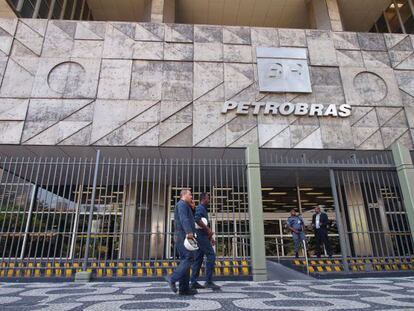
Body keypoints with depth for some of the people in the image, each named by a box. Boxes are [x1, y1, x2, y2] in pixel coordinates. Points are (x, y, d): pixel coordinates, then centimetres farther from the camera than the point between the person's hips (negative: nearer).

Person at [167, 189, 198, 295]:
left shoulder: (184, 206, 29)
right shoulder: (182, 204, -3)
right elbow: (184, 219, -21)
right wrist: (189, 232, -31)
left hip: (182, 237, 10)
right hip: (183, 236, -10)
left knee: (185, 261, 5)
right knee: (189, 258, -14)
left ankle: (184, 288, 3)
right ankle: (173, 278, -18)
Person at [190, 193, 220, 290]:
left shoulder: (203, 209, 23)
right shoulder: (200, 208, -8)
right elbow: (197, 219, -28)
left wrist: (210, 238, 20)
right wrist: (208, 229, -22)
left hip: (201, 236, 10)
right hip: (201, 235, -10)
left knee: (198, 258, 8)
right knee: (211, 255, -11)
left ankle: (193, 282, 9)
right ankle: (208, 281, -10)